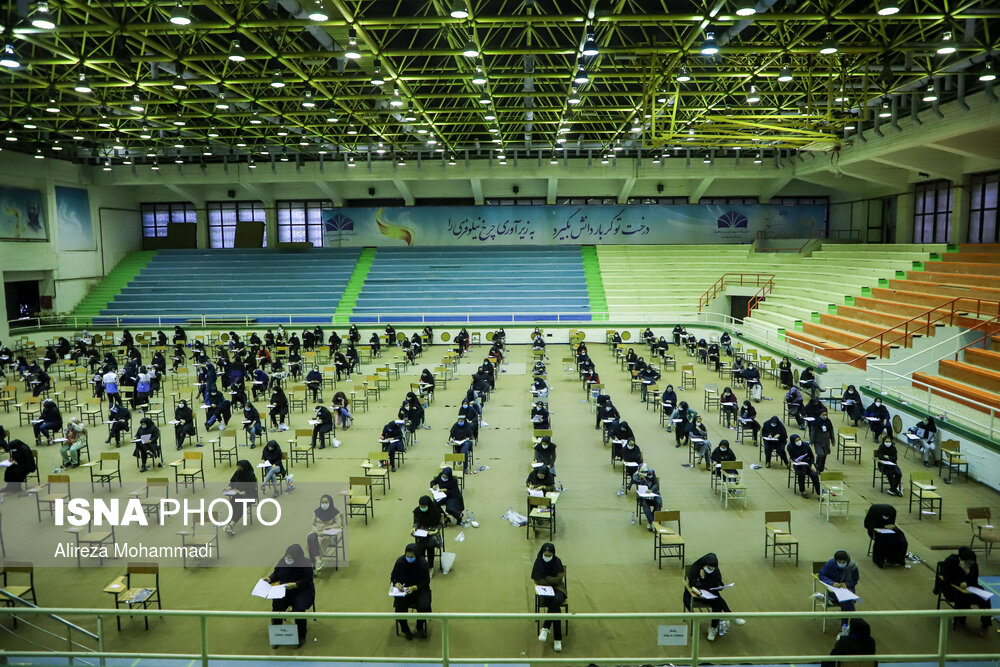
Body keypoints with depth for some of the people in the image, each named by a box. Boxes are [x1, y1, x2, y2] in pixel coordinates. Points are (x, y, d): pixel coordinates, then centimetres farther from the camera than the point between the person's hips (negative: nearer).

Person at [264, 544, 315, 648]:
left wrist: (295, 584, -29)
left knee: (298, 609, -28)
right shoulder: (282, 561, -2)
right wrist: (270, 579, -9)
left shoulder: (306, 563, -15)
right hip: (285, 591, 4)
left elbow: (307, 580, -16)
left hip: (302, 591, -4)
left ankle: (301, 637, -6)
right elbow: (276, 573, 11)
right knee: (276, 607, -21)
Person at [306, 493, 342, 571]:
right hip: (317, 531, 3)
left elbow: (338, 524, -8)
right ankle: (318, 560, -36)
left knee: (319, 540, -33)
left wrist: (326, 528, -19)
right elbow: (313, 524, 8)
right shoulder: (316, 512, 6)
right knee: (310, 538, -31)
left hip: (329, 533, -3)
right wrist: (316, 531, -12)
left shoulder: (335, 512, -3)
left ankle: (314, 563, -26)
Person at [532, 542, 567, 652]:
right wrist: (552, 580, -10)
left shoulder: (557, 561, -4)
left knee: (556, 601, -36)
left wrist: (545, 578, -8)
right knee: (556, 607, -31)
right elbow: (537, 581, -6)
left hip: (558, 589, 1)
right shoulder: (538, 562, -5)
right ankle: (557, 639, -26)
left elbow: (559, 579, -7)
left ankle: (545, 628, -26)